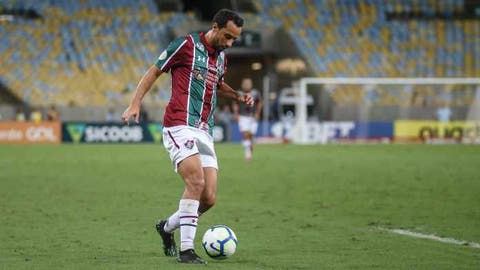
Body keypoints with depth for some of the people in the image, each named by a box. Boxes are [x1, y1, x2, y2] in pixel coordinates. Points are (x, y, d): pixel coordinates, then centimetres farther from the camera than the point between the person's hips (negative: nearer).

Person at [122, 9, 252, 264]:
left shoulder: (221, 57, 17)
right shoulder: (186, 44, -4)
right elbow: (154, 71, 2)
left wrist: (237, 96, 18)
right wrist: (135, 103, -7)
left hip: (204, 133, 7)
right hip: (180, 126, -7)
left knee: (208, 198, -2)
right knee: (196, 181, -25)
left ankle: (167, 227, 25)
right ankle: (186, 250, -19)